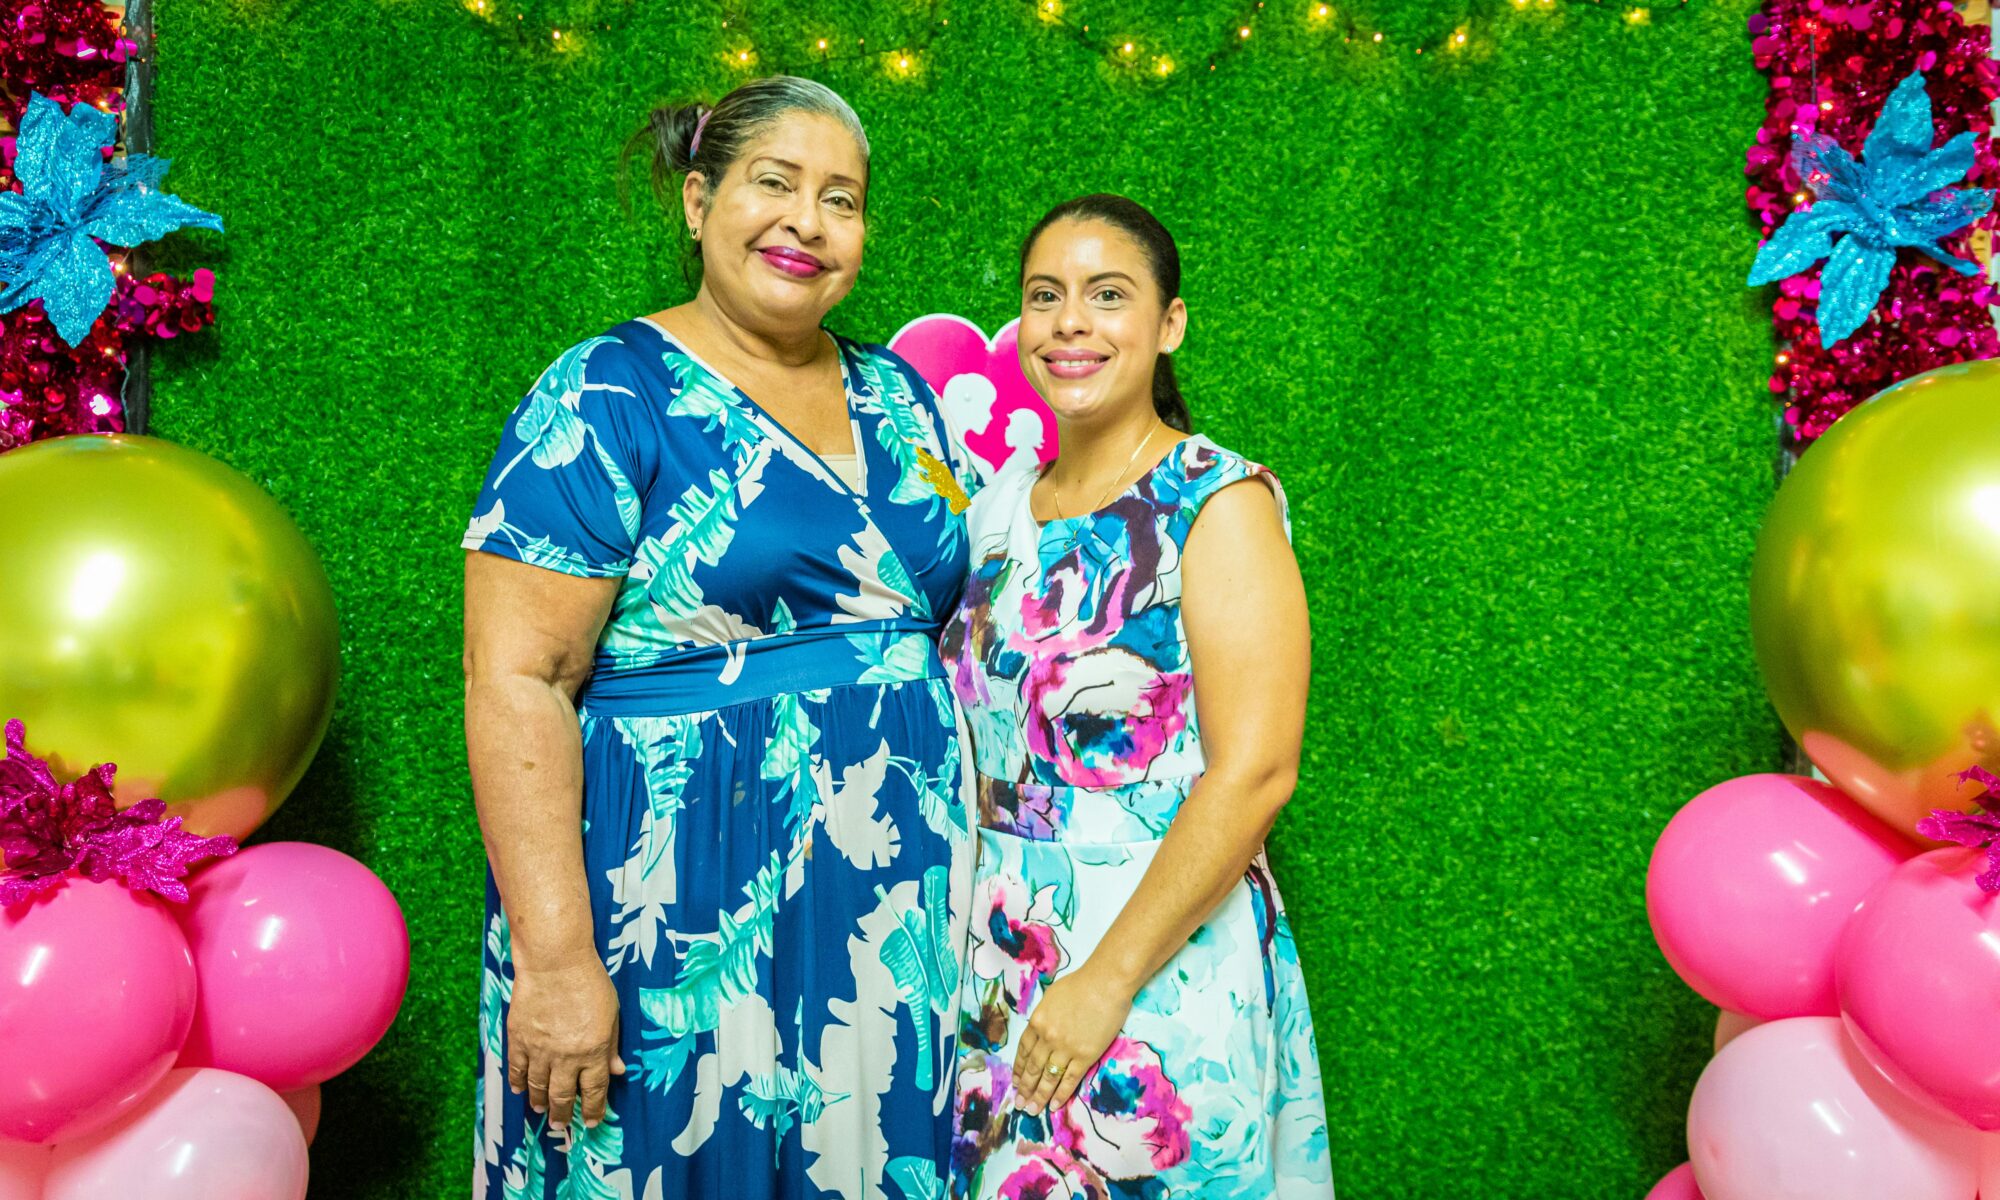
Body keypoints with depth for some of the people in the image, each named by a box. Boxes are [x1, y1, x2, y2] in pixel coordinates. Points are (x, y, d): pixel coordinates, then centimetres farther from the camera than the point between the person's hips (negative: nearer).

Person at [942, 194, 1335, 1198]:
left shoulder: (1219, 502, -11)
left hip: (1163, 959, -5)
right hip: (1000, 962, 6)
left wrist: (1106, 977, -18)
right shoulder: (999, 509, 6)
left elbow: (1254, 773, -18)